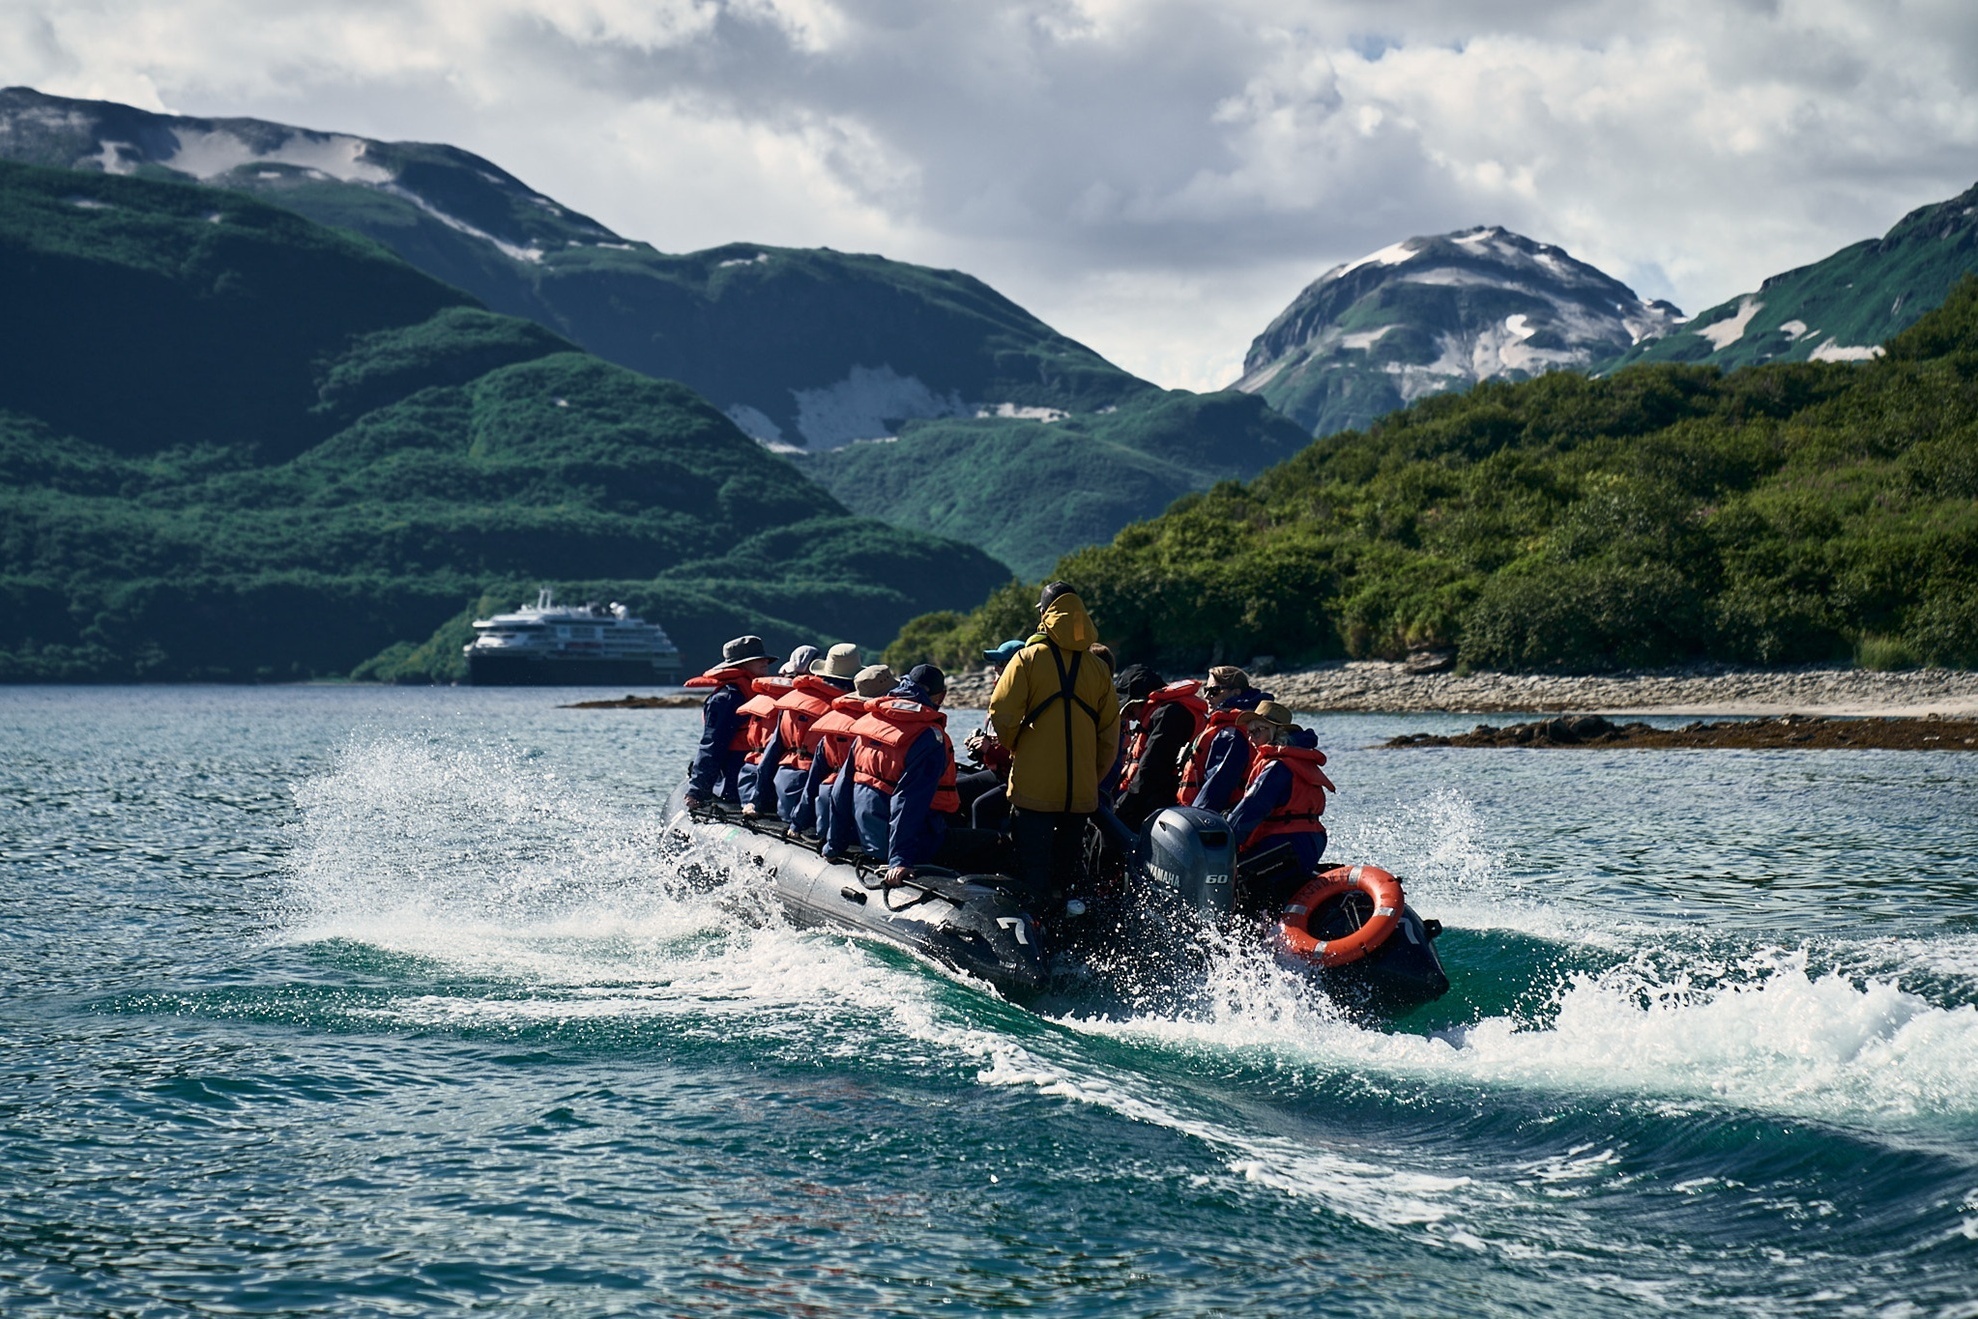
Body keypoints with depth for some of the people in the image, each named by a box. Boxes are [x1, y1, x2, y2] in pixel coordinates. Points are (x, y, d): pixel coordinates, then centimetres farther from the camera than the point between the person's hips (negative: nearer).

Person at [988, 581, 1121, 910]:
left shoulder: (1029, 658, -4)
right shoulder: (1098, 668, 7)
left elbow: (1002, 716, -9)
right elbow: (1110, 737, 9)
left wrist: (1015, 749, 10)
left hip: (1034, 787, -4)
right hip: (1082, 792, 4)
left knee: (1033, 867, -1)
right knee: (1067, 870, 13)